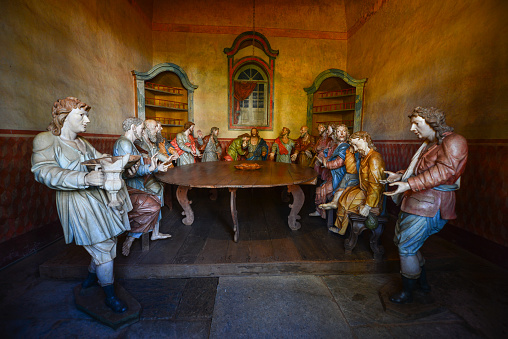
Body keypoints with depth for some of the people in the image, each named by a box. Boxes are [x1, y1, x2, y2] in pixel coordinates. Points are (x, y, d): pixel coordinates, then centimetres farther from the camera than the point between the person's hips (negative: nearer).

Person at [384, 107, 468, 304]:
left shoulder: (453, 142, -11)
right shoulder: (428, 144, 17)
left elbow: (443, 171, -26)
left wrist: (410, 184, -34)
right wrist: (399, 177, 14)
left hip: (430, 206, -9)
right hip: (415, 202, 10)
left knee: (406, 247, -4)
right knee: (401, 240, 17)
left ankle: (407, 293, 16)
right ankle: (423, 281, 37)